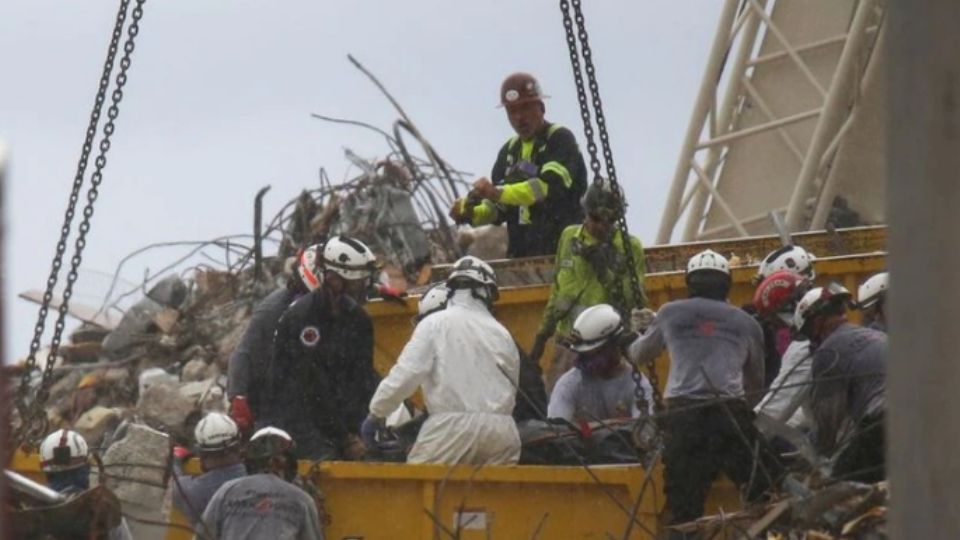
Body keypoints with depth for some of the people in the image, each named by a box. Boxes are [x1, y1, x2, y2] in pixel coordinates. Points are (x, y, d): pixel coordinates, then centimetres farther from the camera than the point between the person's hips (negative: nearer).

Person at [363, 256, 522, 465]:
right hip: (500, 430, 4)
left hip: (453, 425, -4)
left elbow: (406, 373, -6)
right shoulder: (501, 332, 13)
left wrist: (376, 414, 2)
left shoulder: (435, 324, 2)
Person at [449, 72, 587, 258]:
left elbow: (551, 187, -21)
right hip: (520, 253, 7)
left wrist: (498, 193, -28)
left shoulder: (560, 140, -4)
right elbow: (499, 209, 17)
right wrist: (471, 213, -5)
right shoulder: (510, 151, 19)